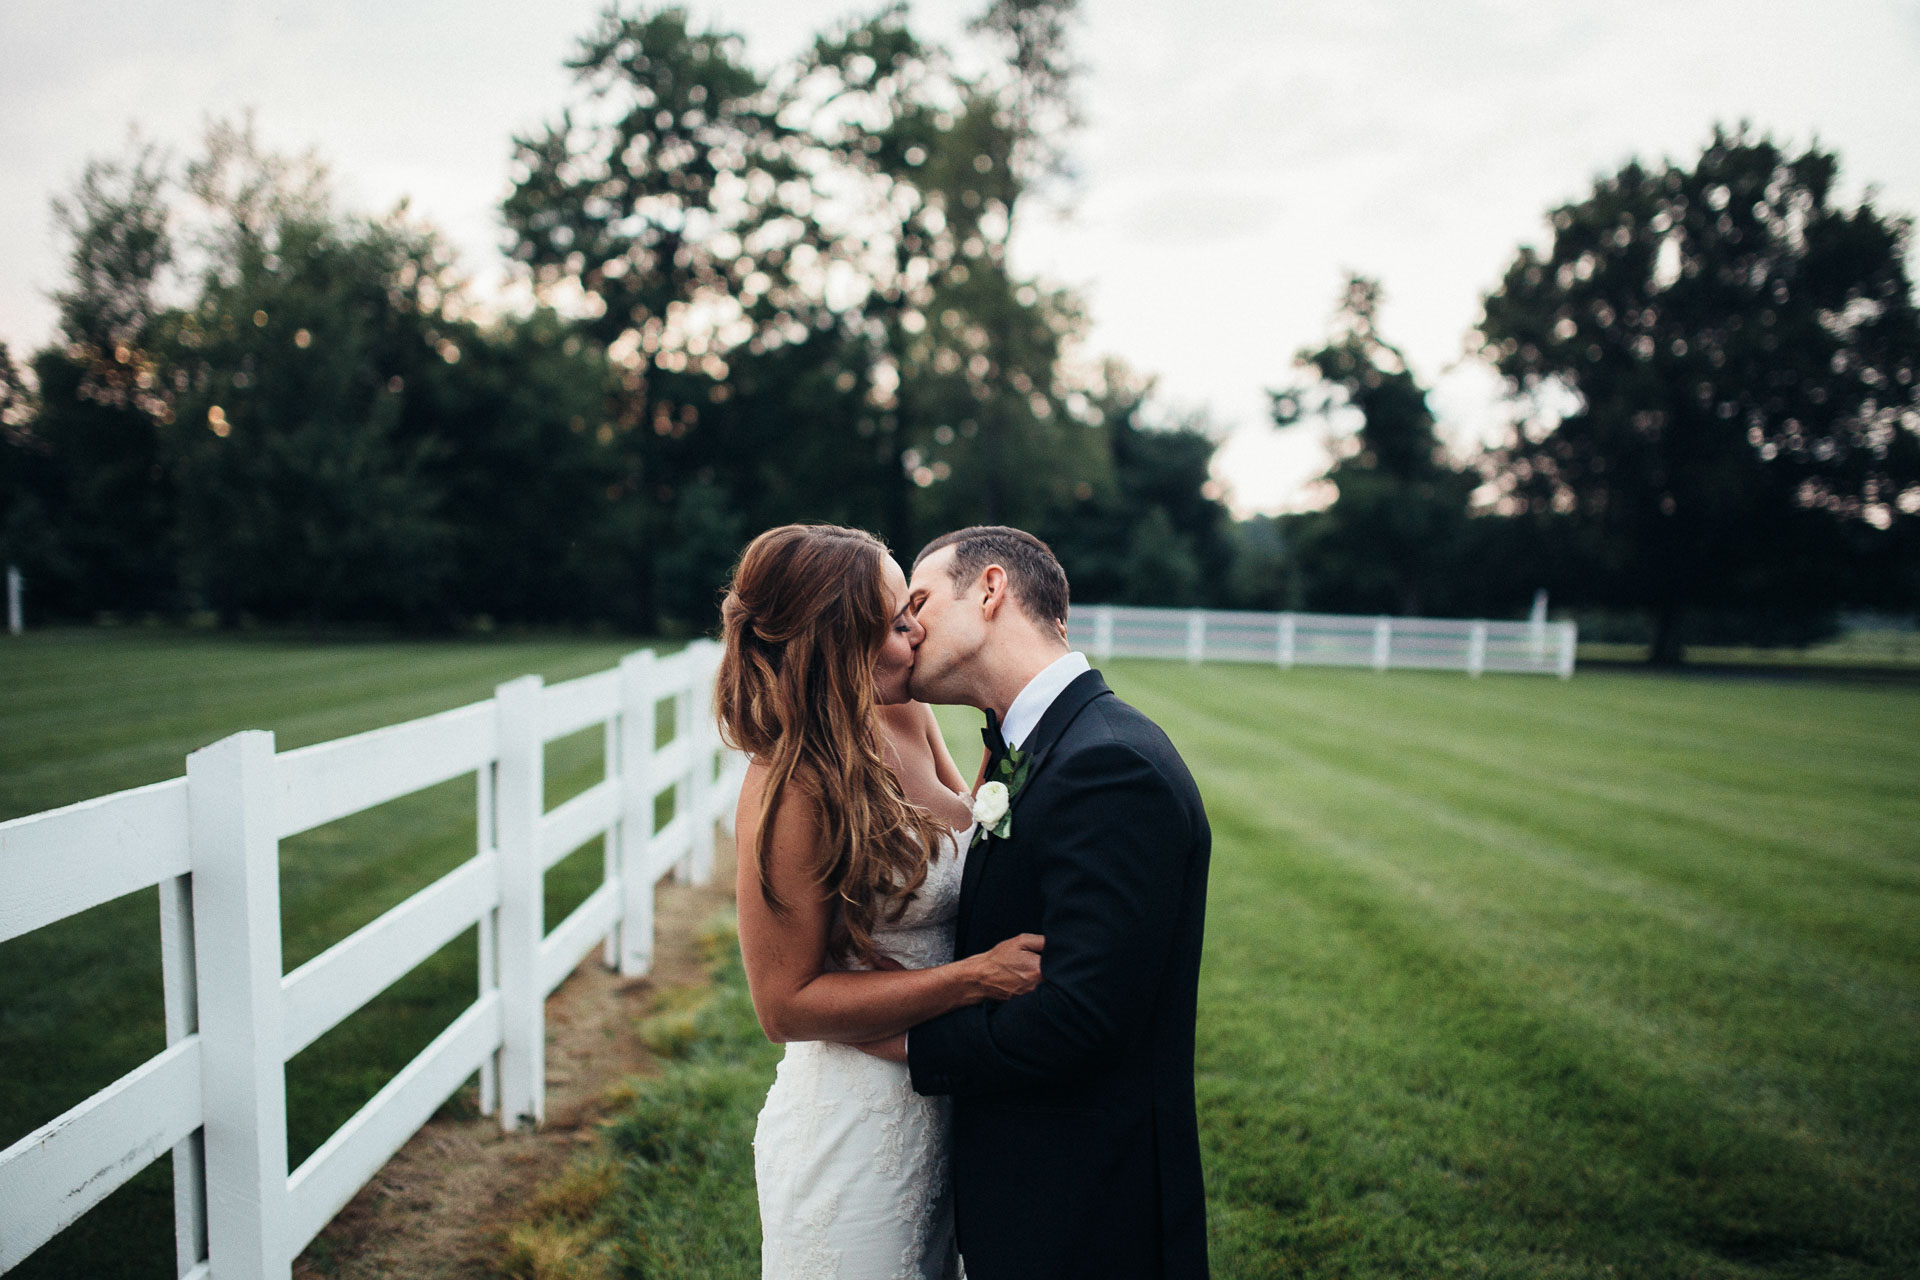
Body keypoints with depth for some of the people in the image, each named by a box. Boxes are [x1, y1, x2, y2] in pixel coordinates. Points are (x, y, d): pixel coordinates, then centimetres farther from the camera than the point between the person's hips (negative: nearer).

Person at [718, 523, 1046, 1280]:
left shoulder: (910, 720, -3)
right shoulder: (793, 790, -25)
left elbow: (968, 863, 6)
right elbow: (786, 1004, -20)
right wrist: (978, 977, -25)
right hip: (856, 1125, -7)